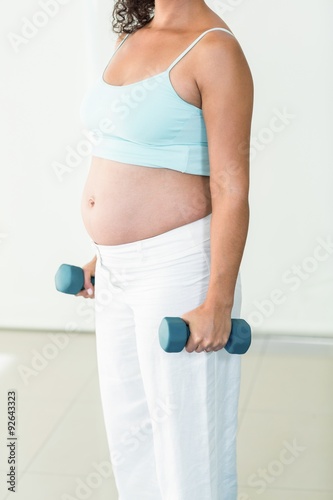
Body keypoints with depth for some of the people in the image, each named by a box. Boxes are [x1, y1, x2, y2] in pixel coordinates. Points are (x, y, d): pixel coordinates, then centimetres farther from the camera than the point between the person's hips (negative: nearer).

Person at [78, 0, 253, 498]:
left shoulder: (214, 50, -14)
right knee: (127, 425, 21)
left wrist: (217, 303, -19)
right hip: (118, 268, 8)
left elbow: (231, 189, -17)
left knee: (186, 435, 7)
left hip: (175, 264, -8)